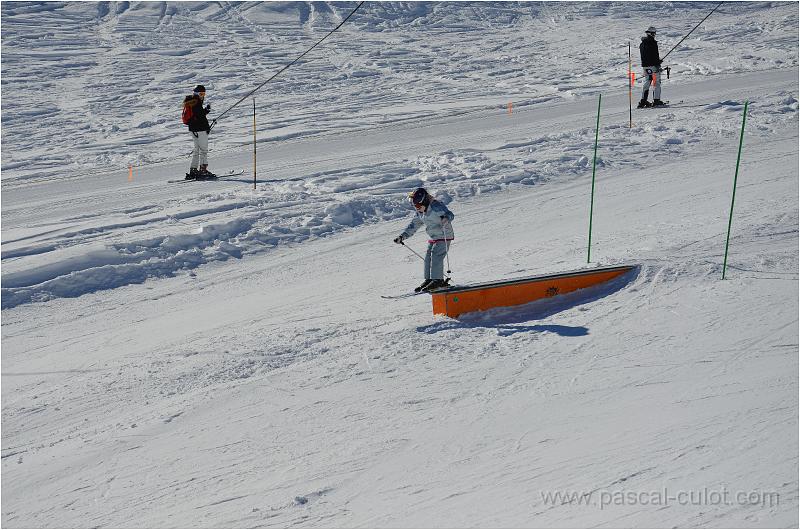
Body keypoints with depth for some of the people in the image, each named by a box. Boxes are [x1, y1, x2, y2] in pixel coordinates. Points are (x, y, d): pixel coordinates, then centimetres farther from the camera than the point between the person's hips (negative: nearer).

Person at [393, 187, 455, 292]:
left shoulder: (436, 207, -19)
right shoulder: (420, 213, 6)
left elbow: (450, 215, -28)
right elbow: (413, 225, 15)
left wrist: (446, 218, -53)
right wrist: (402, 236, 8)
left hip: (444, 236, -9)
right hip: (432, 238, 9)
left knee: (436, 256, -17)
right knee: (428, 258, 4)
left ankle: (438, 280, -14)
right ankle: (429, 279, 11)